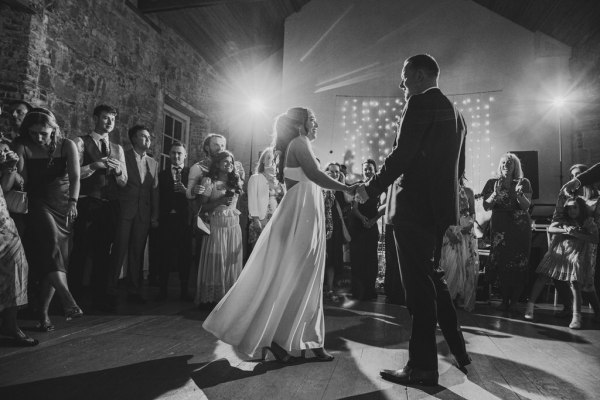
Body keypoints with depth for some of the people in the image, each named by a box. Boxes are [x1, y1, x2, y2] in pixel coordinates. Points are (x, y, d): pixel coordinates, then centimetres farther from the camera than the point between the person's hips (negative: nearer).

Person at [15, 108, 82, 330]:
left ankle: (43, 314, 10)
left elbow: (75, 177, -10)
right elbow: (21, 181, -2)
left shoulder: (67, 146, 0)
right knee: (50, 241, -29)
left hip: (63, 206, 1)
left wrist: (73, 202, -24)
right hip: (39, 204, -1)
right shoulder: (23, 148, 1)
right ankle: (68, 300, -39)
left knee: (53, 258, 0)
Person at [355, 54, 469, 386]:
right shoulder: (454, 112, 19)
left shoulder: (421, 103, -8)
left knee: (419, 284, -3)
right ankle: (457, 348, 31)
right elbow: (458, 167, 21)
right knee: (432, 278, 20)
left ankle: (423, 367, 7)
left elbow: (402, 154, -17)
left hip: (414, 206, -9)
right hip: (439, 207, 9)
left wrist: (371, 188, -7)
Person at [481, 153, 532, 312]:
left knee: (519, 264, -4)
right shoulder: (492, 183, 5)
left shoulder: (523, 183, 5)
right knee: (501, 263, -4)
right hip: (499, 228, 0)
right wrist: (496, 193, -18)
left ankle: (514, 300, 5)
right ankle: (504, 300, 6)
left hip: (520, 228, 0)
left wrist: (519, 193, -22)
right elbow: (486, 206, -1)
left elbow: (527, 206, -4)